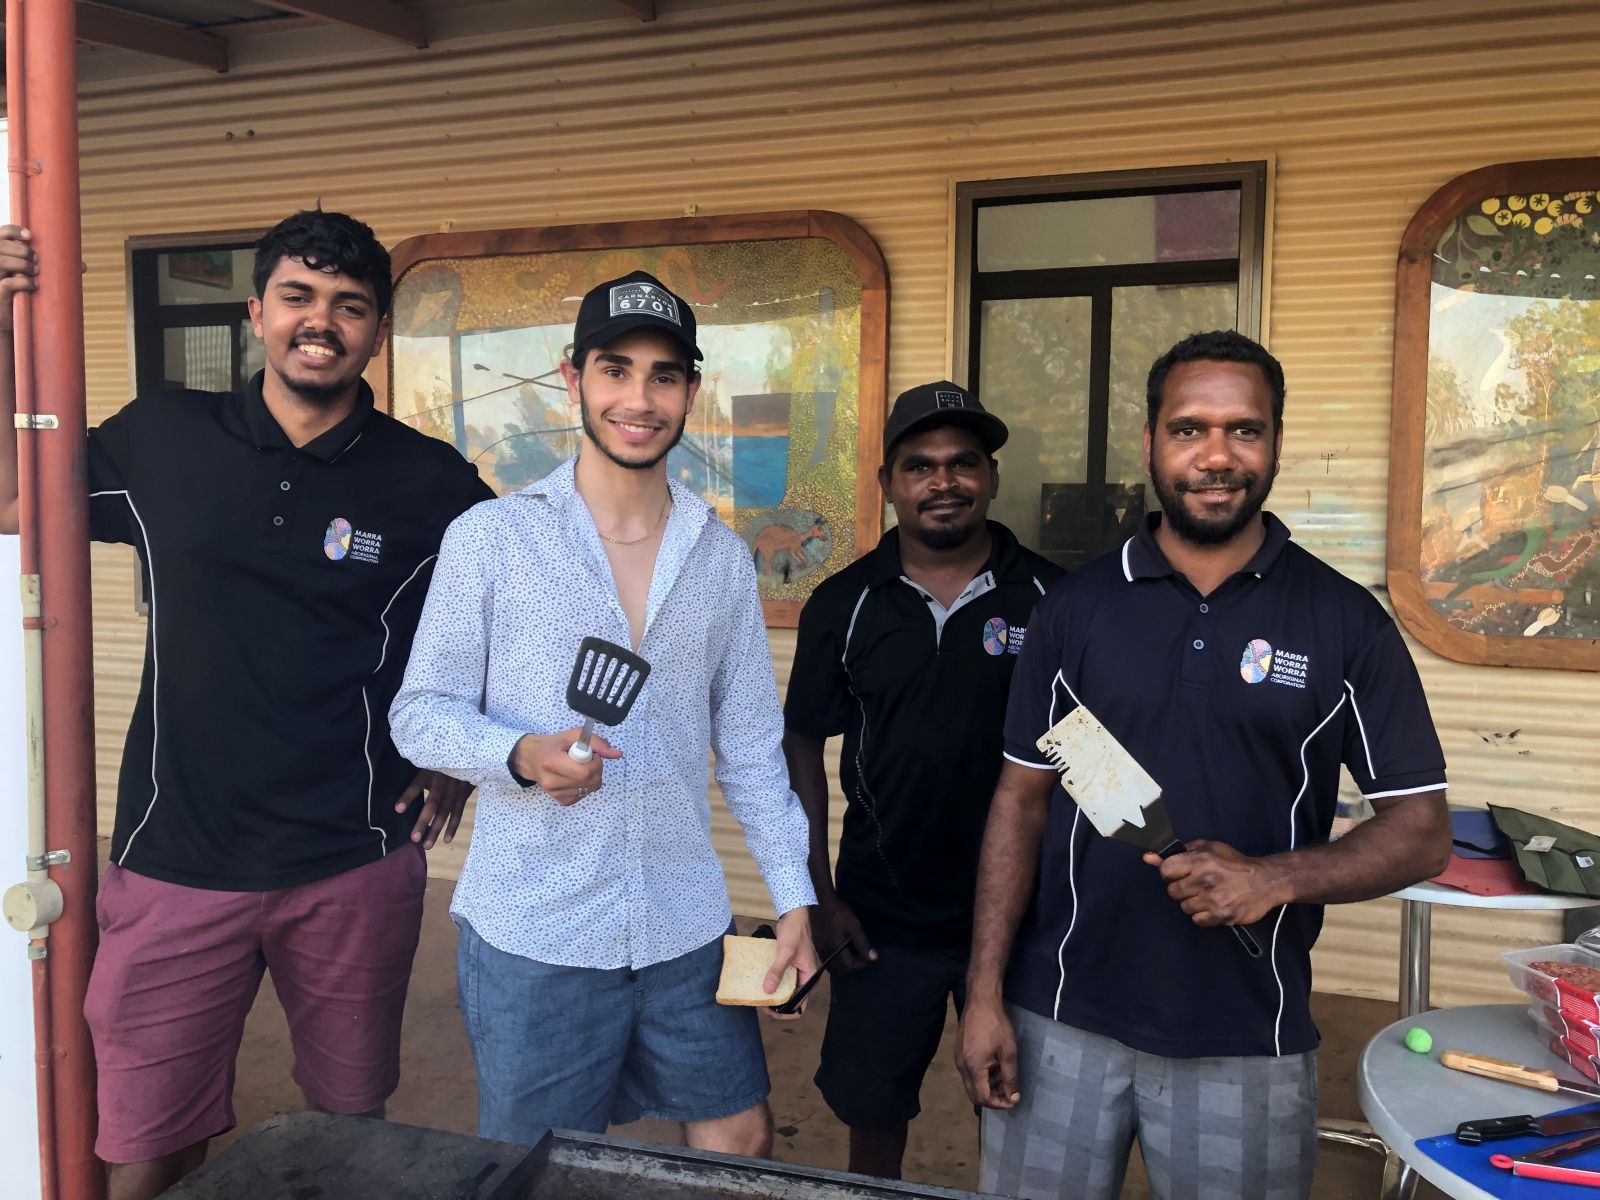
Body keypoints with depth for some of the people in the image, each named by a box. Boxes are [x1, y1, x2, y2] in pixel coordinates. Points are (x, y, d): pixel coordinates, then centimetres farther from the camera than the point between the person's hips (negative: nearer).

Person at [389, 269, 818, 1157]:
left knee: (740, 1142, 15)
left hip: (686, 931, 3)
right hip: (531, 935, -3)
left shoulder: (721, 556, 5)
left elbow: (751, 745, 9)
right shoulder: (490, 537, -6)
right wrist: (523, 756, -23)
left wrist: (794, 895, 4)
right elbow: (420, 712, -4)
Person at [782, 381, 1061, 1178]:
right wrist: (819, 896, -2)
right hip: (882, 915, 1)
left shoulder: (1050, 597, -7)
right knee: (873, 1110, 17)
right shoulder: (843, 604, -3)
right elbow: (803, 747, 1)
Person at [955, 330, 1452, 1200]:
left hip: (1248, 1042, 0)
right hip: (1060, 1021, 1)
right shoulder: (1076, 607, 0)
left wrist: (1276, 880, -19)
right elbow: (1021, 800, 2)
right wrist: (985, 994, -3)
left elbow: (1421, 831, 0)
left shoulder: (1346, 622, -3)